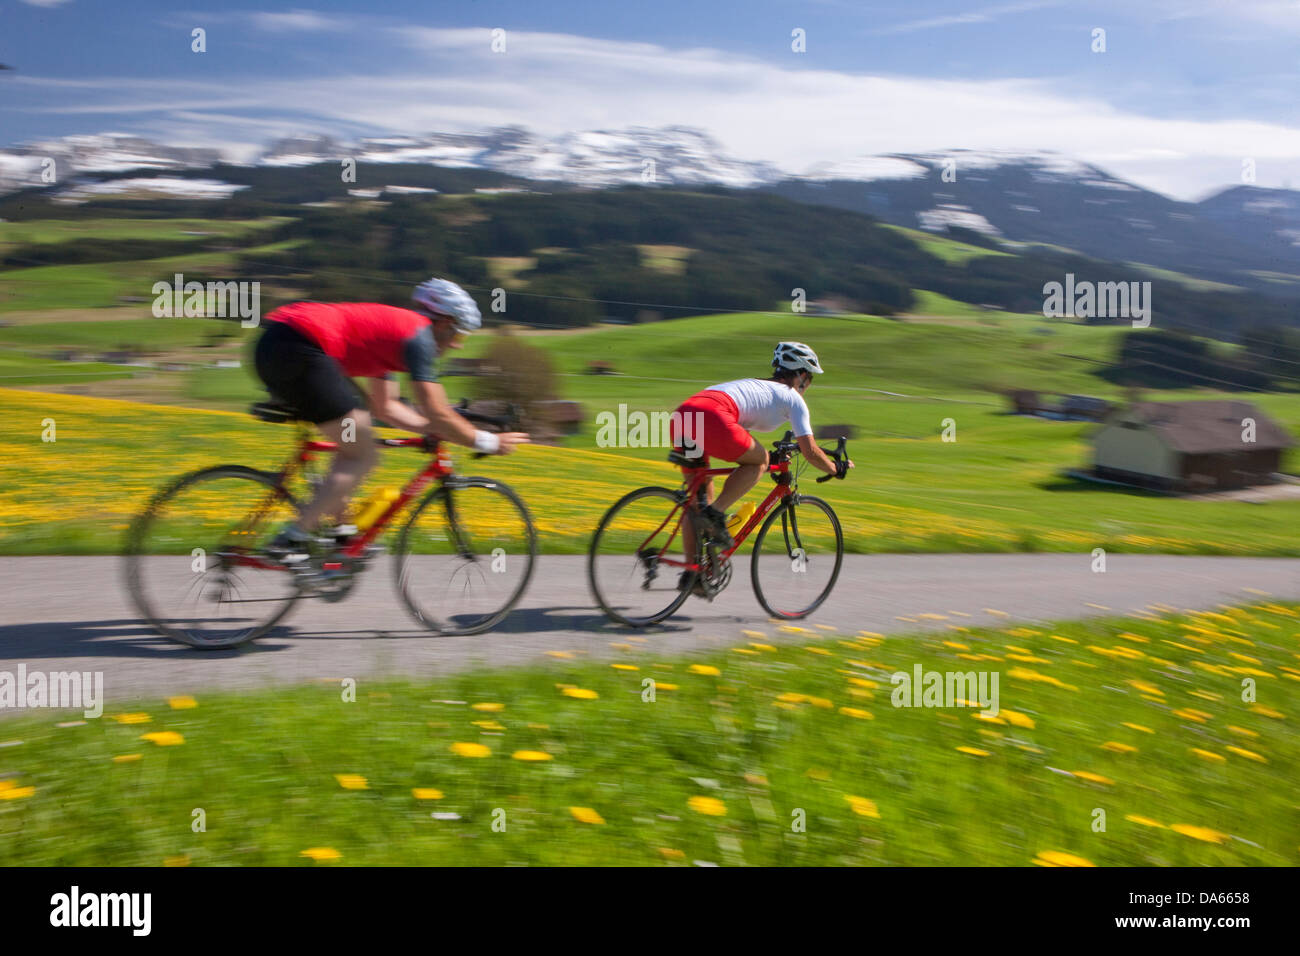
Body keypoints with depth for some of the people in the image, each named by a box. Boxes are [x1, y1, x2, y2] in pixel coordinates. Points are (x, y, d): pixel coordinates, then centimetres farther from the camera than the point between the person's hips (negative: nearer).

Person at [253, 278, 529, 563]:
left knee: (356, 440, 20)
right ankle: (290, 540, -5)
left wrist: (442, 429, 28)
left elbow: (384, 406, 30)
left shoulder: (391, 329, 27)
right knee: (364, 456, -3)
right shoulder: (417, 334, -1)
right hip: (296, 348, -10)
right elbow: (436, 414, -6)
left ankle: (340, 531, 23)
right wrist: (488, 442, 5)